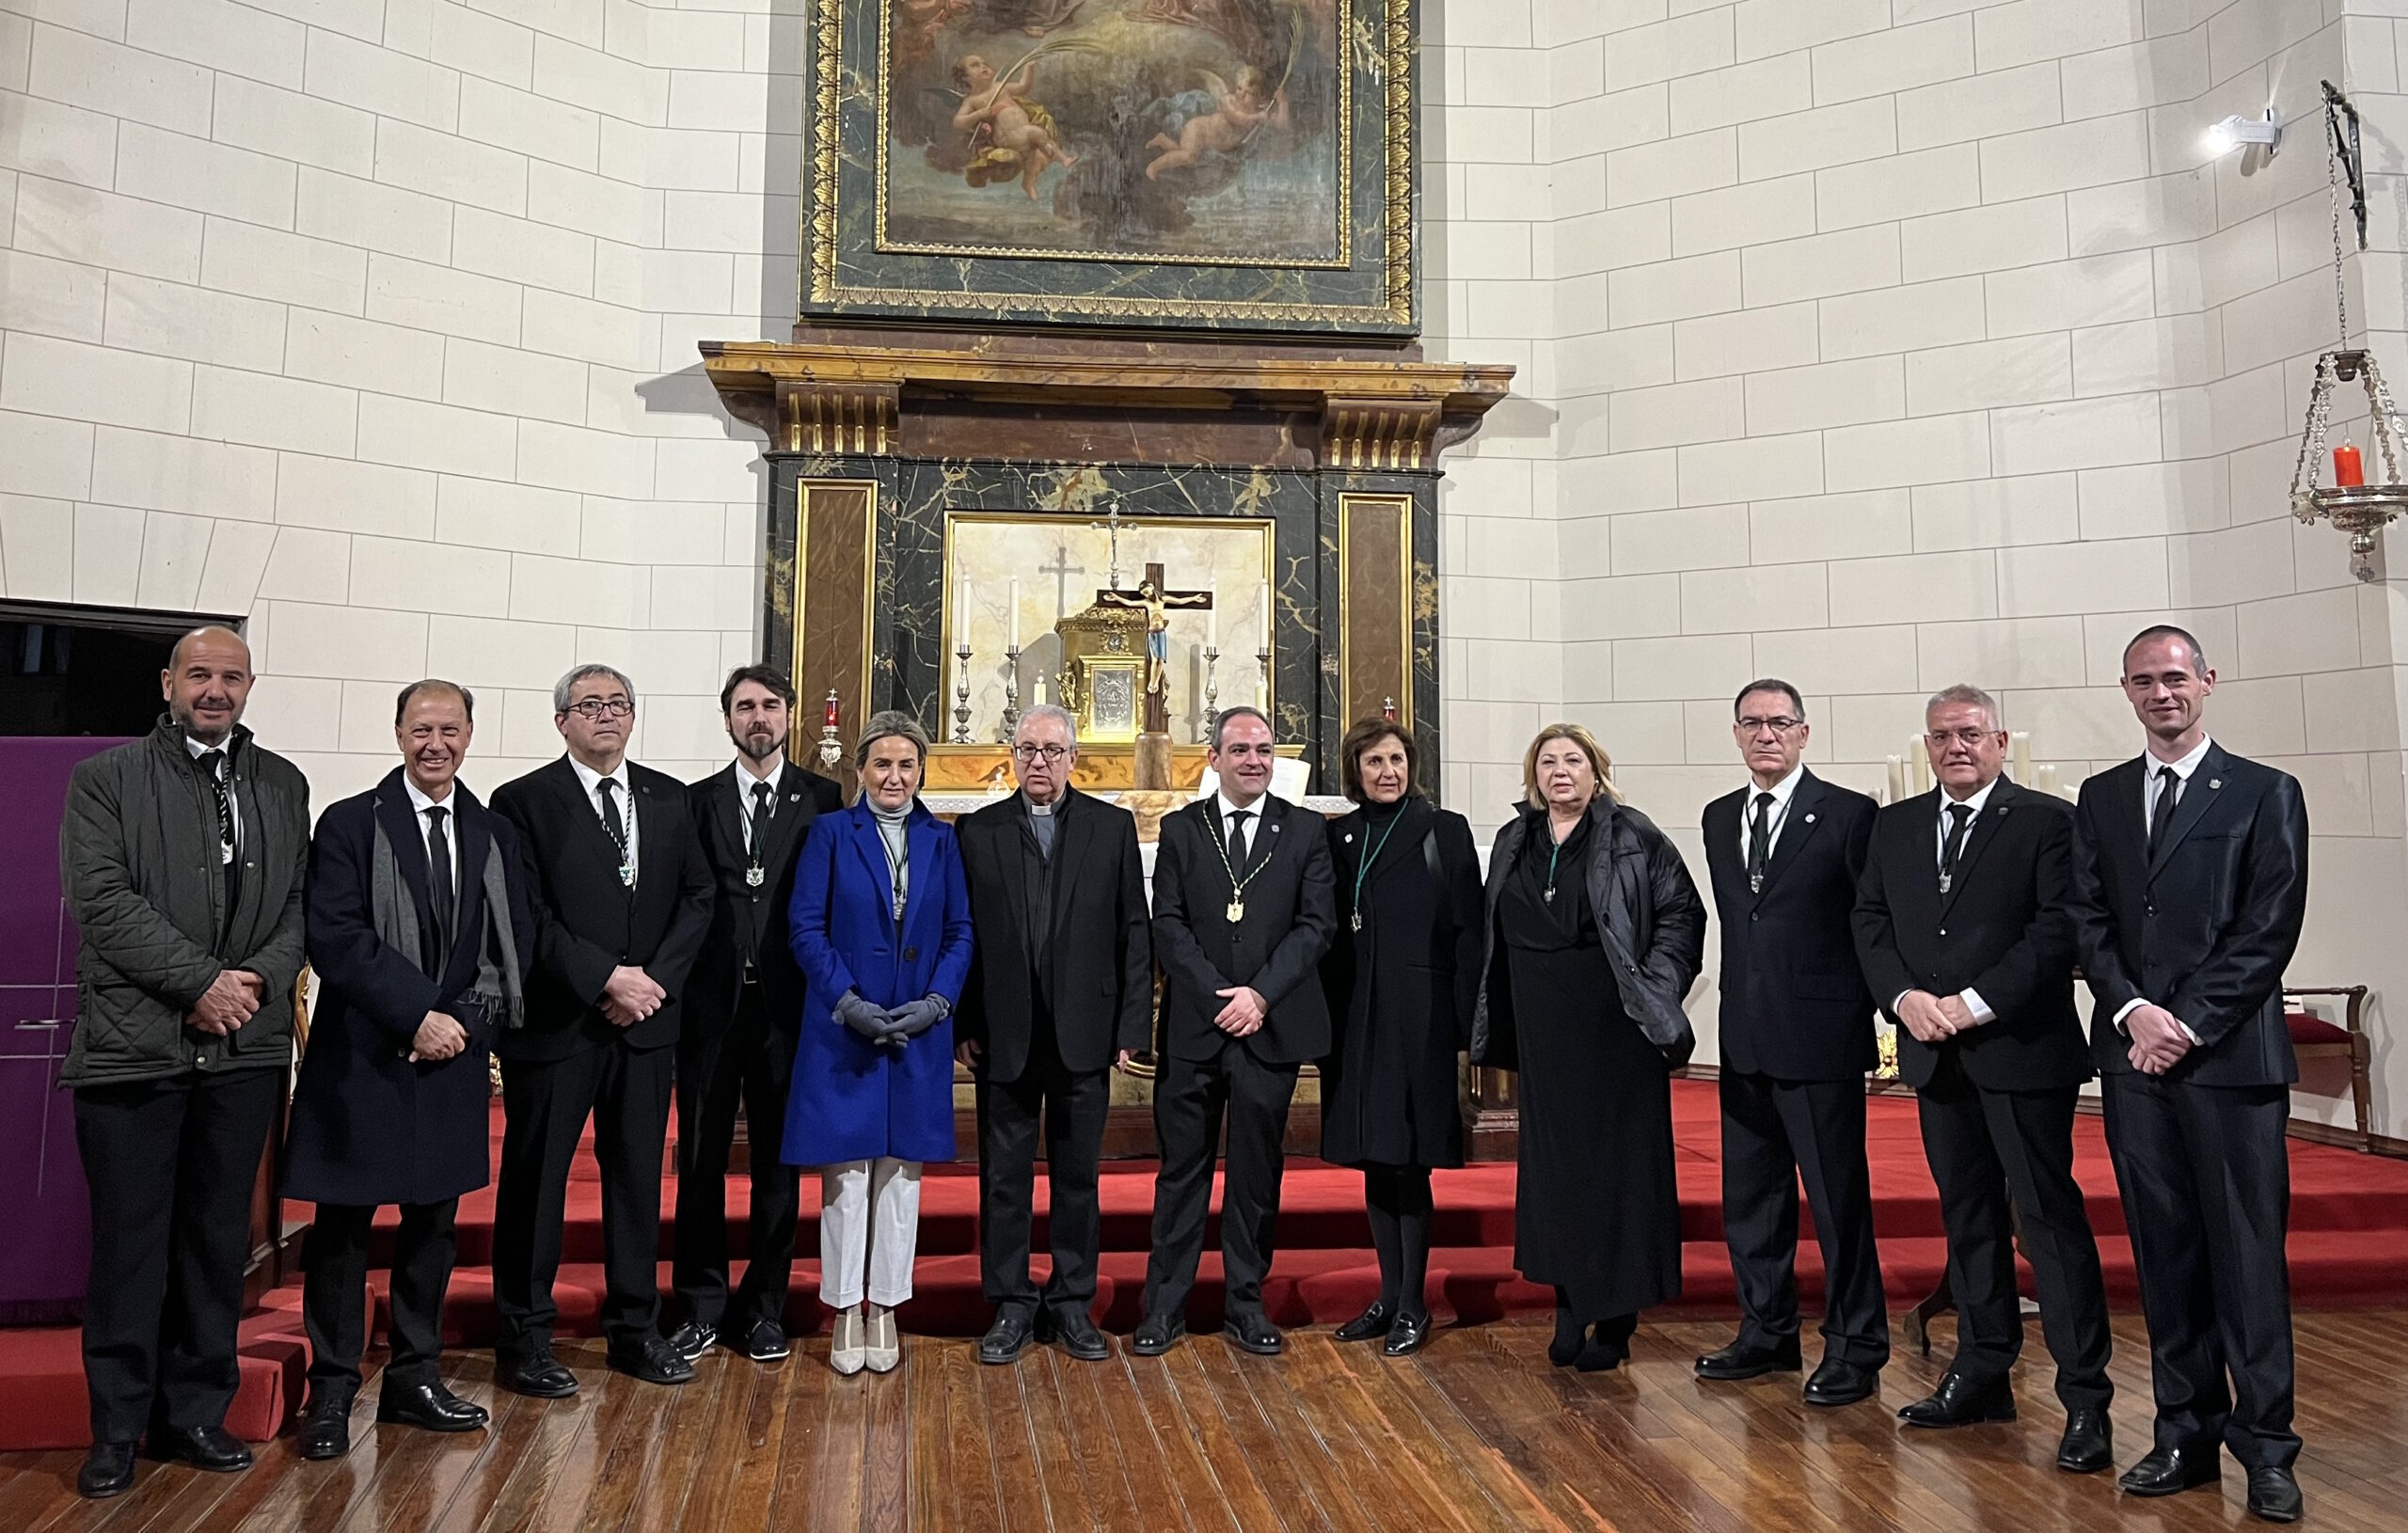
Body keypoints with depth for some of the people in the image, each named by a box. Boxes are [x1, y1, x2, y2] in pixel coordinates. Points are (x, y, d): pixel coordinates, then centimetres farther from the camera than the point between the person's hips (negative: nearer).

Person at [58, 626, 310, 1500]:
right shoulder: (106, 779, 3)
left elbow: (300, 903, 9)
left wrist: (261, 978, -9)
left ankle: (195, 1414, 22)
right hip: (133, 1044, -3)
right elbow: (105, 901, -7)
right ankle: (117, 1429, 17)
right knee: (129, 1242, 4)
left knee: (219, 1239, 10)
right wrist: (202, 982, -14)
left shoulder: (282, 786, 12)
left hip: (245, 1047, 3)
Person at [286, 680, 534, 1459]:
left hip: (451, 1058, 4)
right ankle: (332, 1389, 16)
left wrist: (463, 1022, -8)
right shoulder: (349, 824, -2)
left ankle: (414, 1378, 23)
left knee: (433, 1221, 11)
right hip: (361, 1058, -3)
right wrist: (419, 1015, -17)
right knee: (342, 1225, 4)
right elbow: (336, 939, -12)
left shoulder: (495, 835, 9)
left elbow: (514, 946, 7)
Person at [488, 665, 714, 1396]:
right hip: (556, 1023, -4)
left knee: (638, 1175, 11)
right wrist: (605, 978, -16)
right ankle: (523, 1337, 18)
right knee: (535, 1178, 5)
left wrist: (654, 978, -7)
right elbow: (526, 916, -10)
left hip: (647, 1018, 4)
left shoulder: (669, 799, 10)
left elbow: (696, 898, 6)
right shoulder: (523, 801, -3)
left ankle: (635, 1327, 23)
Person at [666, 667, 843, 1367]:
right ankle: (701, 1307, 20)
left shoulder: (822, 801, 3)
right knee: (700, 1160, 7)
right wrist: (675, 985, -5)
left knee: (778, 1162, 7)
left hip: (787, 1005, -1)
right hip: (710, 1002, 1)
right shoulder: (697, 801, 8)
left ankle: (764, 1308, 20)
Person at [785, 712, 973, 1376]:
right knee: (845, 1170, 3)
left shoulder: (941, 841, 8)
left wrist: (936, 1002, -10)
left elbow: (960, 934, 5)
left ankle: (885, 1308, 19)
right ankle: (845, 1312, 16)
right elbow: (806, 929, -4)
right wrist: (849, 1003, -14)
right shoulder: (829, 833, 2)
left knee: (901, 1170, 8)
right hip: (842, 1030, -2)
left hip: (920, 1031, 2)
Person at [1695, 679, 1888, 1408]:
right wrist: (1742, 1001, 12)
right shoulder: (1719, 819, 11)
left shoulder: (1848, 815, -6)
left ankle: (1855, 1348, 16)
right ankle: (1767, 1332, 29)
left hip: (1820, 1036, -6)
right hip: (1745, 1039, 6)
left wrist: (1876, 1008, -7)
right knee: (1749, 1193, 14)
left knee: (1839, 1196, 2)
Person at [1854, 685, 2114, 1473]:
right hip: (1935, 1053, 5)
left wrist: (1976, 1003, -17)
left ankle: (2084, 1398, 5)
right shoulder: (1895, 826, 12)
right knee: (1968, 1215, 14)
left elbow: (2058, 928, -12)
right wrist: (1906, 997, -7)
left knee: (2050, 1217, -3)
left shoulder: (2047, 821, -4)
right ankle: (1981, 1373, 25)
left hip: (2022, 1050, -5)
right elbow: (1870, 923, 10)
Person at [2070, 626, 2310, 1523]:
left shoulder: (2264, 794, 2)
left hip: (2231, 1055, -3)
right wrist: (2133, 1010, -8)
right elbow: (2089, 921, 8)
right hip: (2134, 1055, 4)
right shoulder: (2100, 799, 13)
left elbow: (2270, 929, -5)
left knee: (2248, 1253, 1)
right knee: (2164, 1251, 8)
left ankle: (2264, 1446, 12)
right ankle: (2185, 1434, 18)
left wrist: (2189, 1024, -12)